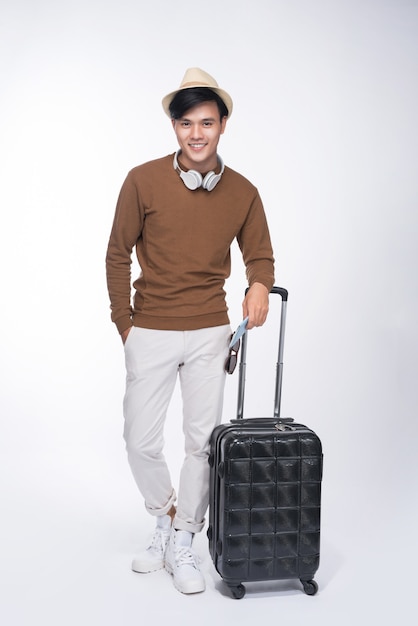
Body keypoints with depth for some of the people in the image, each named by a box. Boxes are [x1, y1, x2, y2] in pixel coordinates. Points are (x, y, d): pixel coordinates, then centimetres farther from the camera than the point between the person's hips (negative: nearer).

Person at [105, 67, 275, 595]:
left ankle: (182, 545, 26)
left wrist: (260, 285, -15)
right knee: (141, 441, 5)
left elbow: (260, 256, 9)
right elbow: (118, 256, 1)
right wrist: (125, 325, 0)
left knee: (202, 441, 7)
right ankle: (167, 521, 33)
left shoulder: (242, 193, 0)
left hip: (210, 334, 1)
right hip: (150, 333, -1)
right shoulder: (143, 181, -6)